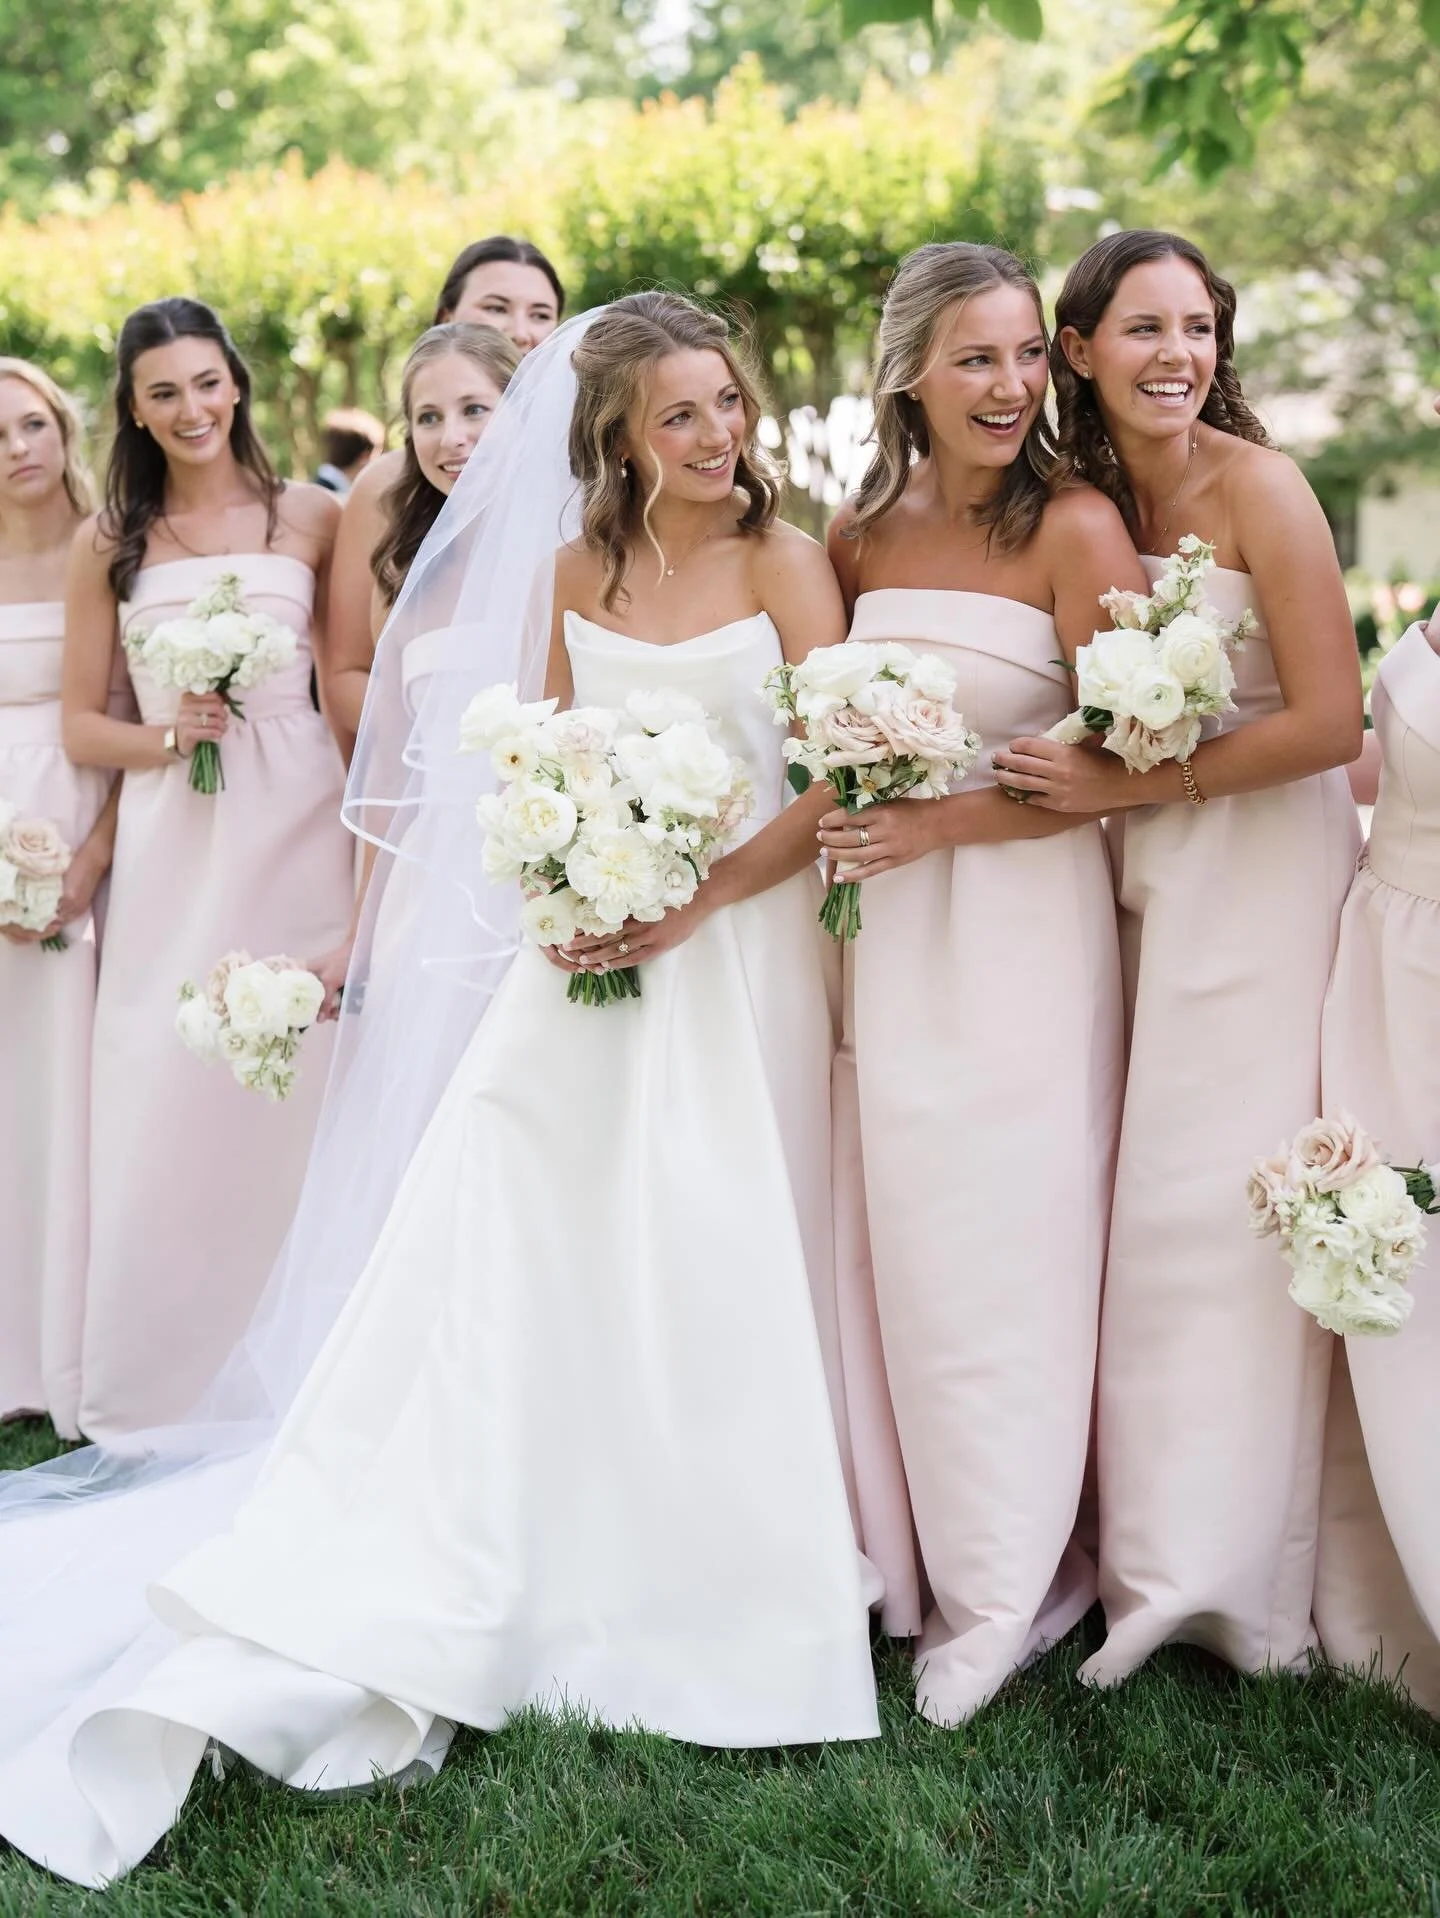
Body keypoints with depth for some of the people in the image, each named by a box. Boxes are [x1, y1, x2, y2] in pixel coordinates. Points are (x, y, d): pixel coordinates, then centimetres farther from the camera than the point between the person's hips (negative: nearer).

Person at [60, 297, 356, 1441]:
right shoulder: (109, 543, 9)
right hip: (169, 844, 1)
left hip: (297, 829, -1)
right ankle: (152, 1393, 13)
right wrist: (164, 736, -9)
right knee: (163, 1110, 0)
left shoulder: (311, 518, 6)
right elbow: (82, 725, 10)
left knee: (297, 1102, 1)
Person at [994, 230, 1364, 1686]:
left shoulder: (1256, 488, -10)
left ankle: (1215, 1571, 6)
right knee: (1145, 1204, 7)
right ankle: (1151, 1548, 19)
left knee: (1218, 1200, -5)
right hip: (1143, 882, 6)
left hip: (1263, 871, -6)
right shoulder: (1085, 503, 9)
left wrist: (1127, 786, -16)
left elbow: (1326, 721, -16)